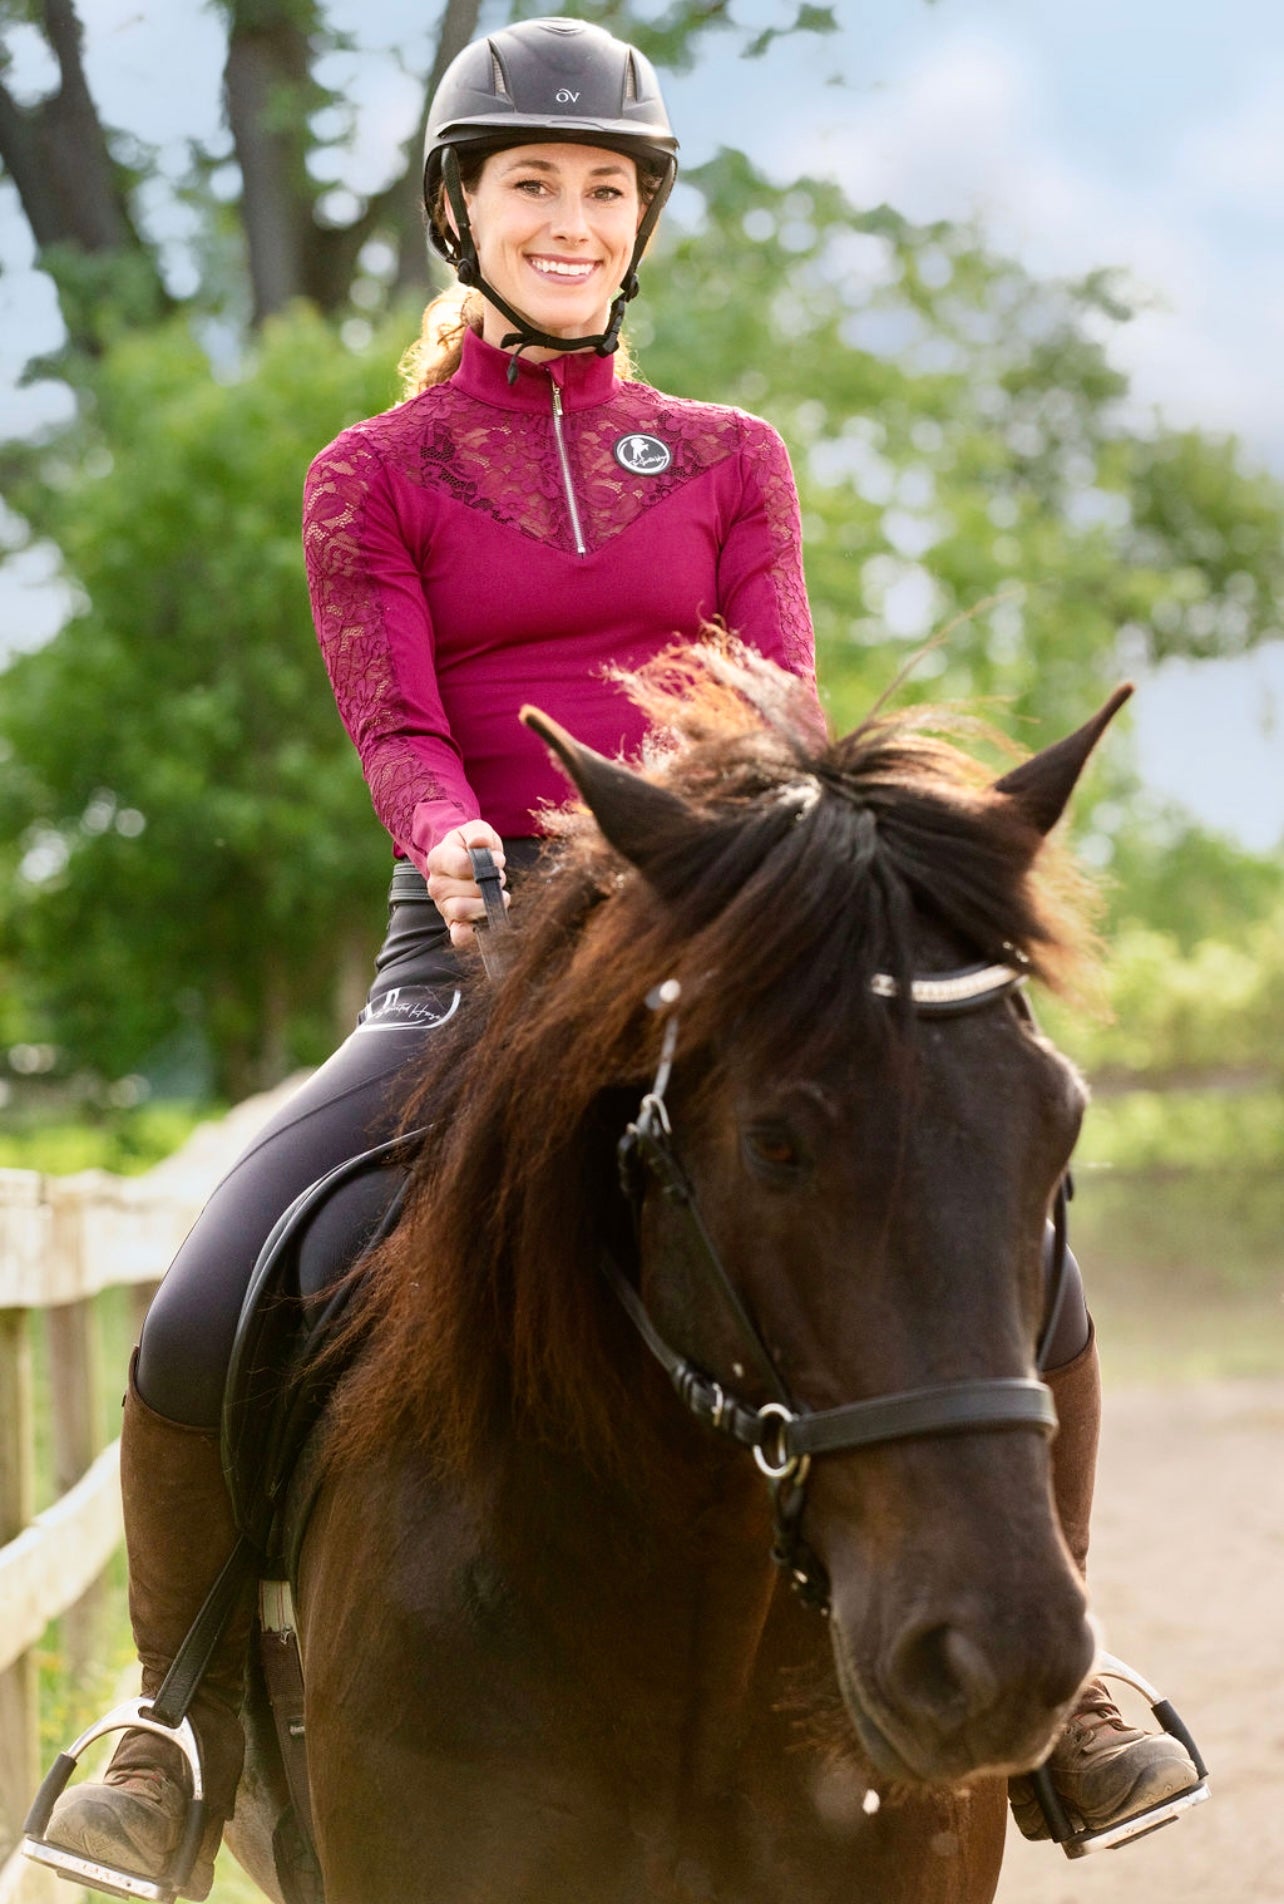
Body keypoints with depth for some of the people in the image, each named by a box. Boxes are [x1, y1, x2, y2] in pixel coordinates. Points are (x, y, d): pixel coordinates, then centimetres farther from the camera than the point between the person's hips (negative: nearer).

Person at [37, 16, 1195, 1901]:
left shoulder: (726, 457, 15)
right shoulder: (374, 477, 10)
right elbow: (395, 726, -3)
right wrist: (454, 849, -26)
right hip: (471, 961, -1)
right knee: (192, 1340, -22)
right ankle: (191, 1714, 3)